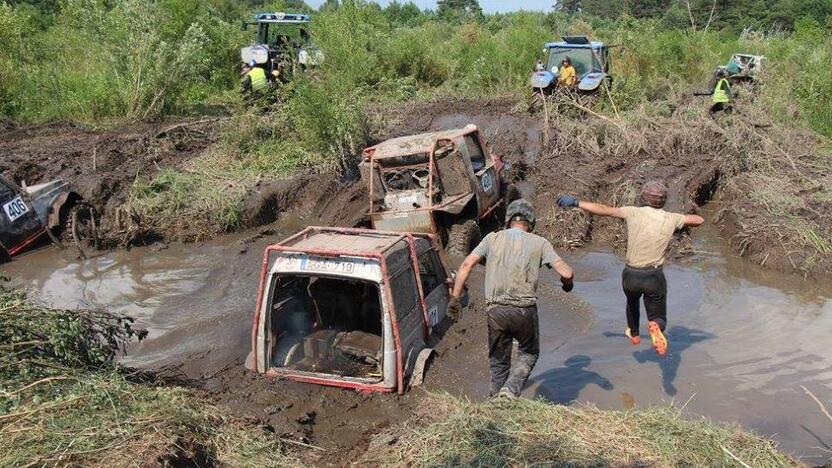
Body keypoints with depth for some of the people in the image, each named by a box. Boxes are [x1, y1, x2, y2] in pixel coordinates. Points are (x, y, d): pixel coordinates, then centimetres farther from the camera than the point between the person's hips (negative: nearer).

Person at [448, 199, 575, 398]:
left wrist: (455, 297, 2)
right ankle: (511, 390, 2)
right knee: (529, 353, 22)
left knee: (498, 360, 19)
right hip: (525, 310, -1)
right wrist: (567, 283, 20)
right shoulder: (539, 243, 4)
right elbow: (566, 272, -3)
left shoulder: (493, 238, 8)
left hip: (495, 309, 2)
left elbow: (466, 265, -2)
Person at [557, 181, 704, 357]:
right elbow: (699, 220, 10)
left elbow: (603, 209, -9)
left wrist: (576, 203, -1)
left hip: (631, 275, 1)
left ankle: (634, 334, 53)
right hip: (654, 278, -1)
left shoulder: (634, 213, -8)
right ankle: (656, 326, -25)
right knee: (659, 318, 11)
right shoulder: (671, 219, -3)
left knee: (632, 302, 34)